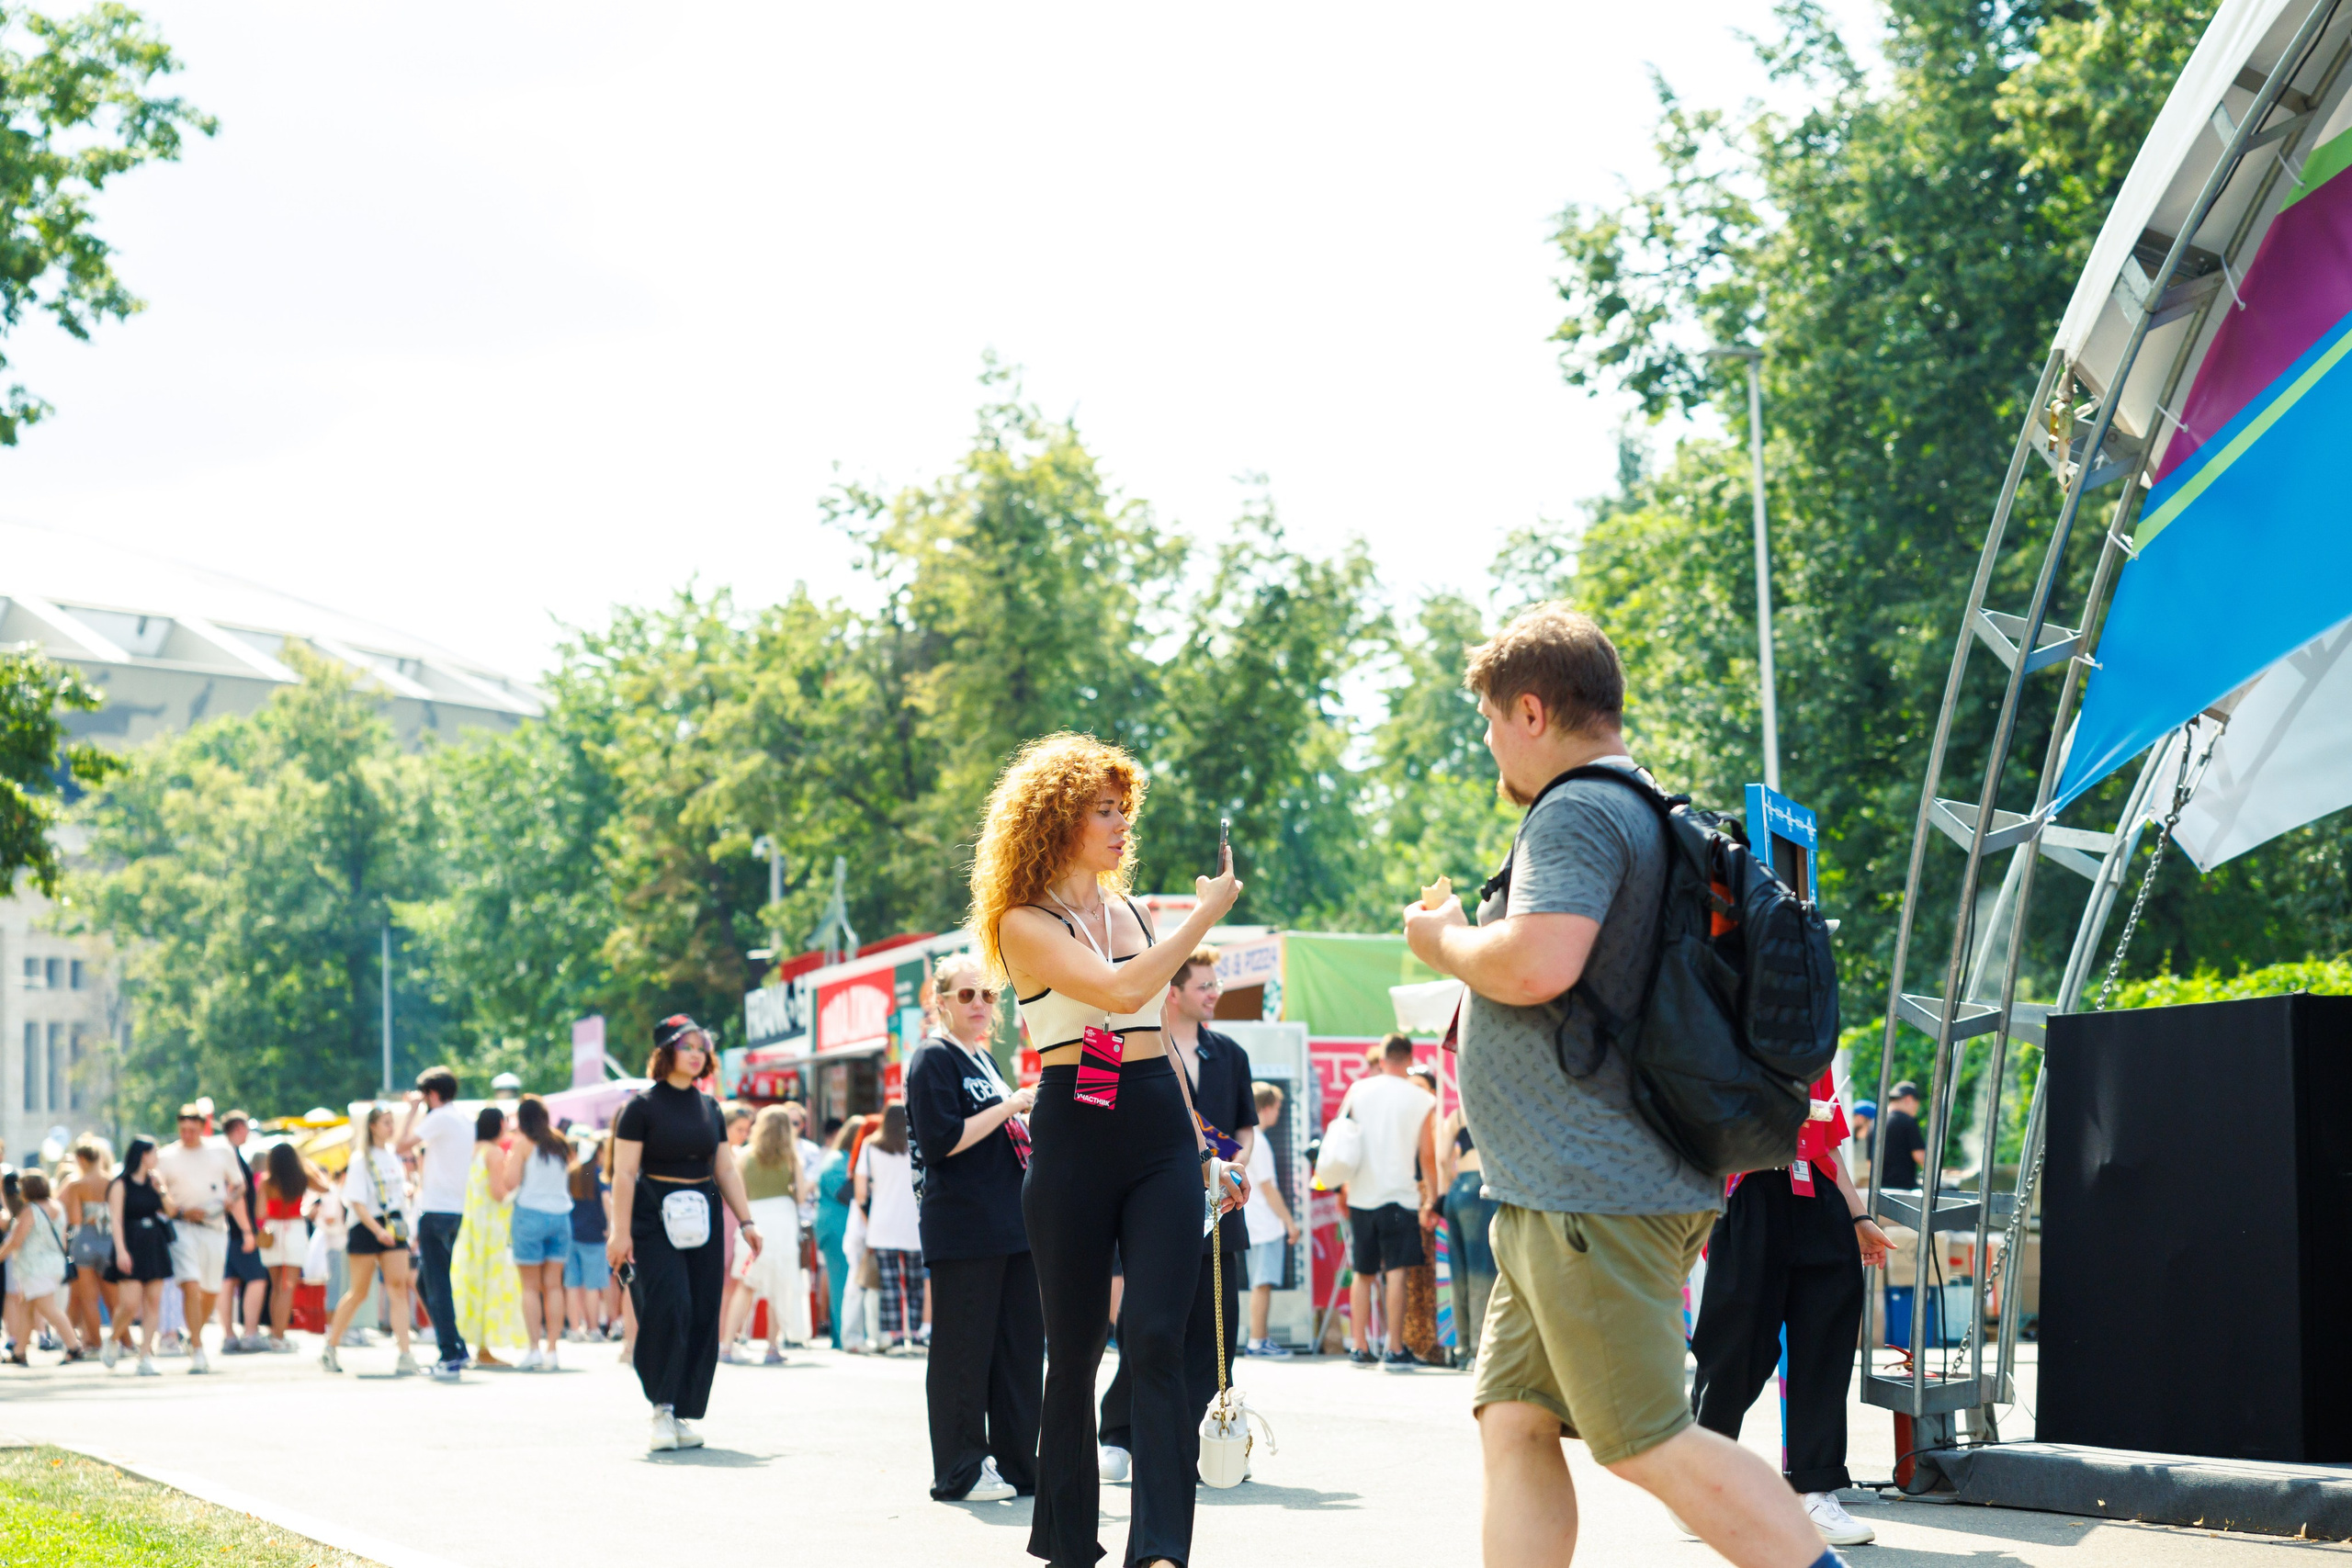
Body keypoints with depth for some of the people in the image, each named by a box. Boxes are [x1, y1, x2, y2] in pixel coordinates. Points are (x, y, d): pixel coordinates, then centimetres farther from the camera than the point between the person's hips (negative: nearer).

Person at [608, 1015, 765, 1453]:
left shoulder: (709, 1107, 14)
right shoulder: (643, 1106, -3)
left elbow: (726, 1170, 18)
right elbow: (624, 1173, -7)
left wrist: (746, 1221, 12)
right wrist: (621, 1232, -12)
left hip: (701, 1220, 6)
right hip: (654, 1219, -6)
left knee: (702, 1316, 1)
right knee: (667, 1307, -18)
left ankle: (684, 1414, 6)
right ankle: (661, 1408, -8)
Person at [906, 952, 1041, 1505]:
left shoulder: (985, 1059, 19)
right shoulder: (934, 1059, -6)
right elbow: (942, 1141, -17)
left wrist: (1030, 1125, 12)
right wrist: (1009, 1108, -16)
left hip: (1011, 1226, 9)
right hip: (963, 1229, -9)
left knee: (1021, 1347, 8)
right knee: (963, 1352, -3)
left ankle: (1017, 1465, 15)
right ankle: (960, 1473, 2)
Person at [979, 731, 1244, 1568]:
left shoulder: (1128, 910, 15)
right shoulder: (1025, 923, -5)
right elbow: (1121, 991, -20)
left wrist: (1201, 1146, 21)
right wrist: (1207, 912, -12)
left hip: (1161, 1132, 4)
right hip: (1074, 1136, -4)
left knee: (1155, 1341, -9)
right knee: (1076, 1350, 4)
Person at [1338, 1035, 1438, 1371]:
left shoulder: (1357, 1090, 5)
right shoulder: (1422, 1102, -2)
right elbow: (1428, 1157, -1)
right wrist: (1431, 1194, 12)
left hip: (1360, 1195, 3)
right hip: (1399, 1194, -3)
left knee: (1363, 1273, 13)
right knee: (1396, 1271, -5)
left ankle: (1359, 1347, 14)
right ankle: (1394, 1351, -9)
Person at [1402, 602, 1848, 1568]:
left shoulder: (1576, 813, -12)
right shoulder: (1651, 816, 22)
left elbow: (1538, 964, -26)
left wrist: (1444, 942, -7)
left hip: (1592, 1193, -11)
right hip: (1561, 1198, 11)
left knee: (1647, 1445, -11)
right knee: (1513, 1426, 7)